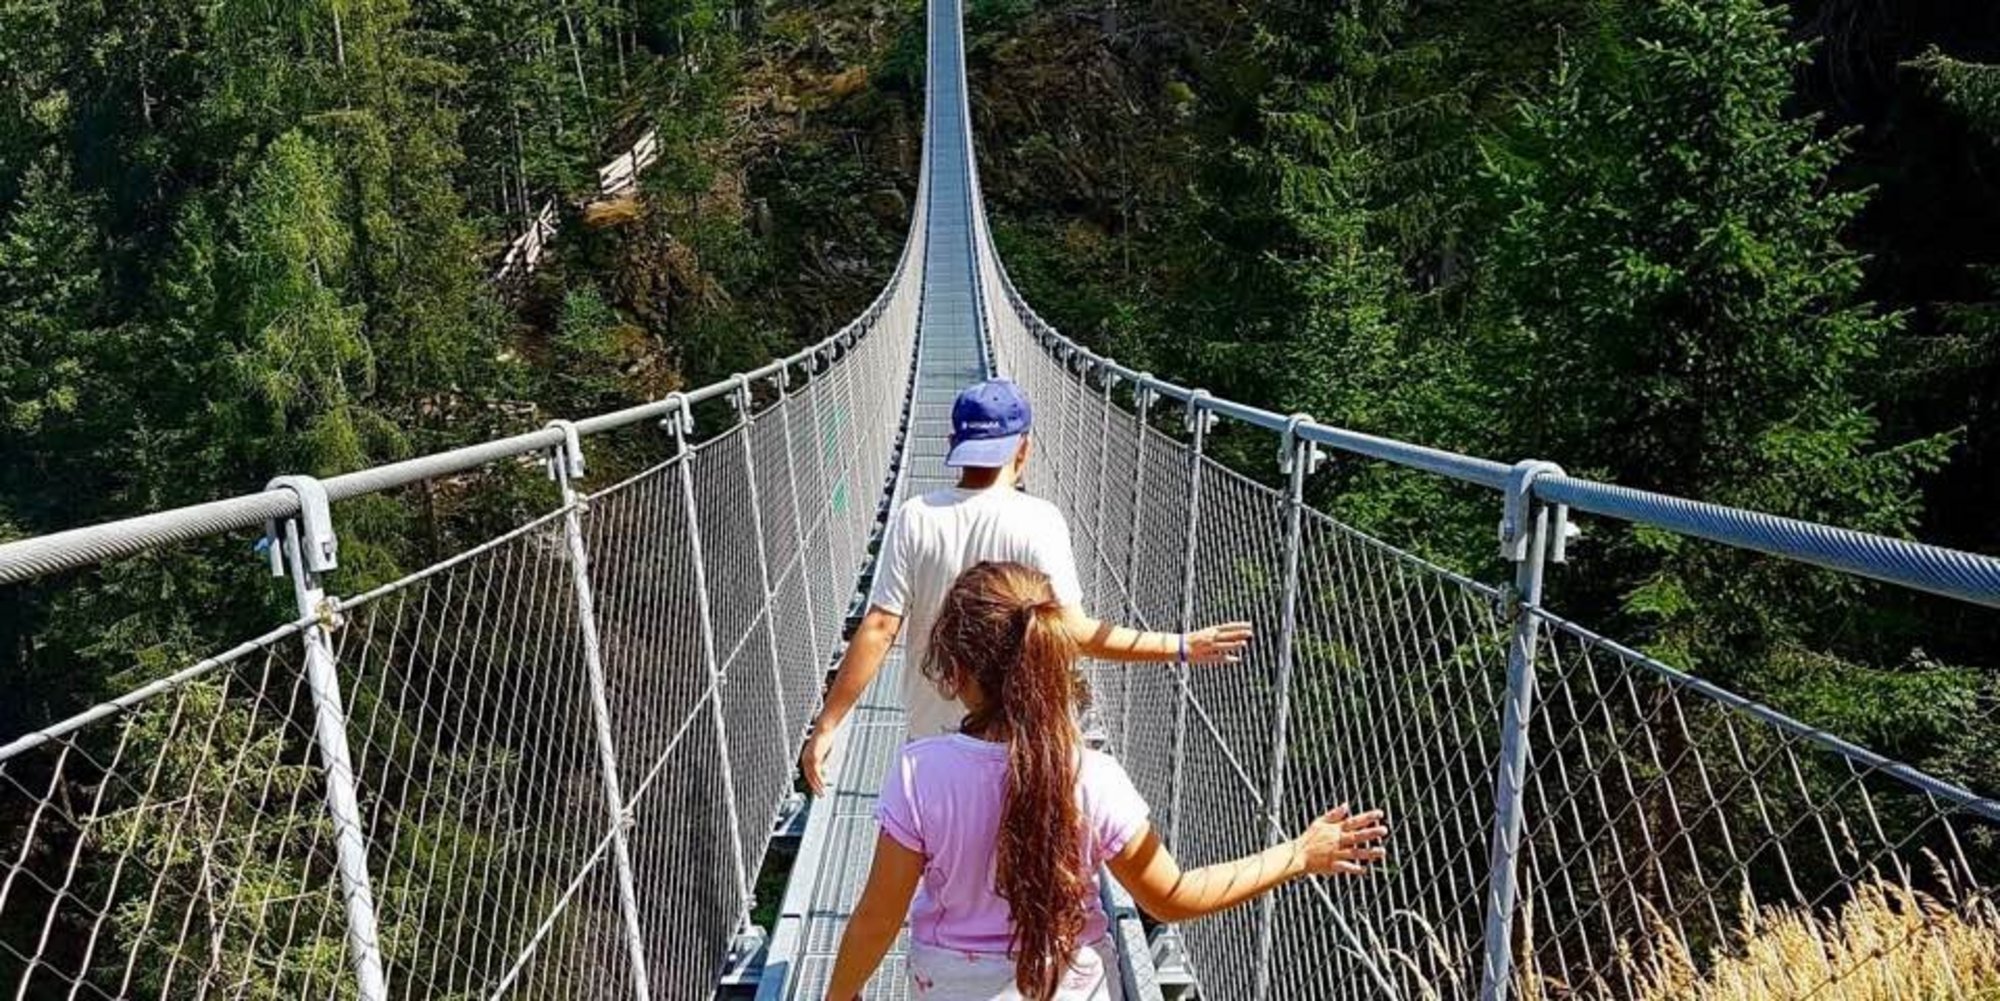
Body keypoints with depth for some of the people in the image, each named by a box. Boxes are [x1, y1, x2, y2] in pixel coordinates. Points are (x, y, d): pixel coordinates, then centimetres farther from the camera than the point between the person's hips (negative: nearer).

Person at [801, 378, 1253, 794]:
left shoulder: (914, 518, -9)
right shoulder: (1038, 520, -16)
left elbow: (878, 630, -12)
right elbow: (1076, 632, -20)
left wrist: (826, 727, -6)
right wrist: (1181, 647, -11)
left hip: (931, 732, 2)